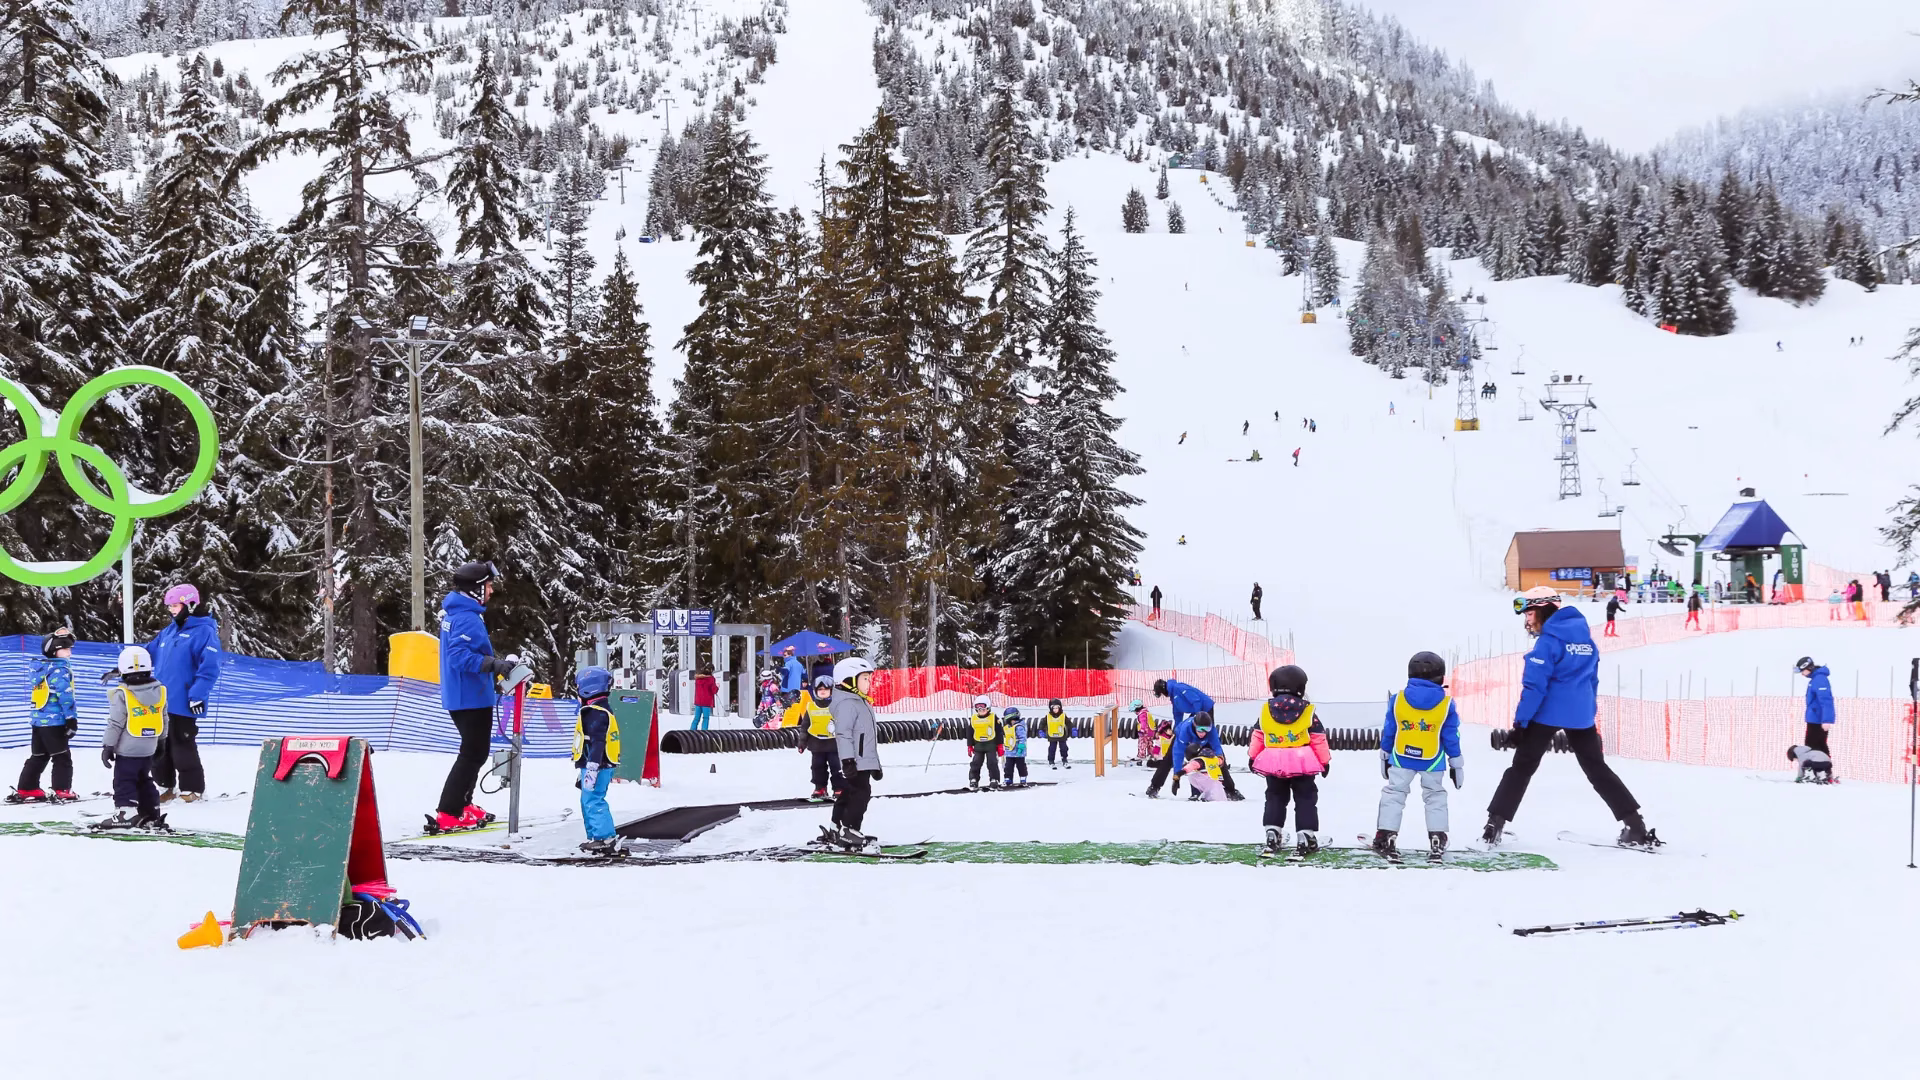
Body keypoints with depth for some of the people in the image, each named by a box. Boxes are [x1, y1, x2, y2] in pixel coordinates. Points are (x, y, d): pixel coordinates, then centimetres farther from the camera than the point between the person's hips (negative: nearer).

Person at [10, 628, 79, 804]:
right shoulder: (60, 670, -14)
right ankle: (62, 791, -6)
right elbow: (65, 695, -22)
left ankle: (25, 789, 17)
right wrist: (72, 718, -21)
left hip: (37, 720, 9)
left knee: (37, 757, 16)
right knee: (62, 757, -2)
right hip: (54, 721, -9)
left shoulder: (38, 667, 13)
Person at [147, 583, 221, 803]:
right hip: (160, 703, 8)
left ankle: (193, 789, 8)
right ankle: (165, 786, 24)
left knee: (182, 747, -3)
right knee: (159, 747, 13)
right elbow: (148, 653, 23)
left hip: (182, 705, -8)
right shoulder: (168, 631, 14)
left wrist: (198, 695, -23)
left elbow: (209, 667, -18)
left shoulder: (204, 631, -11)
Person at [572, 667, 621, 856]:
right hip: (602, 766, 11)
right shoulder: (600, 710, 17)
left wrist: (592, 768, -27)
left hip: (596, 765, -11)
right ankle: (595, 837, 22)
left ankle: (606, 839, -13)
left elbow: (597, 742, -24)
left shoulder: (596, 713, -17)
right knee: (588, 801, 17)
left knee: (593, 801, -10)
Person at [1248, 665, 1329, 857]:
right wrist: (1325, 760, 8)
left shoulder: (1265, 711, 0)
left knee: (1275, 799, 15)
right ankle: (1306, 838, 2)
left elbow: (1256, 735, 6)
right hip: (1302, 764, -2)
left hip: (1273, 765, 2)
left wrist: (1252, 756, 19)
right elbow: (1318, 738, -2)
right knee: (1305, 800, 6)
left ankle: (1272, 837, 11)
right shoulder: (1308, 712, -7)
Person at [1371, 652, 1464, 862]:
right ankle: (1437, 841, 9)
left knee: (1394, 794, 9)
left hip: (1401, 758, 0)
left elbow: (1388, 732, 1)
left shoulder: (1397, 700, -6)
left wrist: (1384, 756, 14)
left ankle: (1385, 838, 3)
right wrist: (1457, 764, 8)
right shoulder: (1446, 705, -9)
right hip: (1433, 761, 0)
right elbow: (1451, 737, -3)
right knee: (1435, 796, 14)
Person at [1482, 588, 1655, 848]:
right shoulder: (1585, 637, 11)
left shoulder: (1548, 641, -11)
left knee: (1522, 767, 4)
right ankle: (1636, 827, 8)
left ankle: (1495, 824, -3)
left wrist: (1520, 721, -13)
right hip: (1581, 716, 6)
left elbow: (1535, 685, -16)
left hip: (1548, 713, -6)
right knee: (1597, 768, 15)